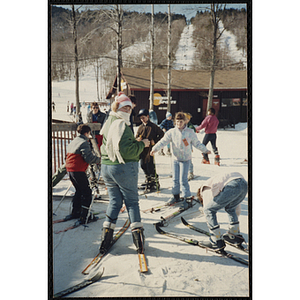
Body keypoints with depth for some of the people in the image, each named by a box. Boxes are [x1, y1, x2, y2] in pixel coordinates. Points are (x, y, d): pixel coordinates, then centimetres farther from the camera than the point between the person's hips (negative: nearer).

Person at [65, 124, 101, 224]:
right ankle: (84, 216, -1)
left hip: (70, 169, 9)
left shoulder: (73, 142, 18)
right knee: (86, 192, -1)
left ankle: (75, 212, 28)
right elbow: (89, 158, -19)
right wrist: (99, 159, -4)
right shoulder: (84, 143, -11)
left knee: (79, 190, 22)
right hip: (78, 170, -9)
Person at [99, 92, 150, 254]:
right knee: (132, 200, 7)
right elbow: (127, 151, -22)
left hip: (106, 167, 7)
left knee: (114, 201, 15)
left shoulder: (107, 123, 13)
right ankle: (137, 233, 5)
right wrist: (142, 144, -9)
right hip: (124, 168, -7)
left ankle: (106, 234, 12)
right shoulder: (122, 125, -15)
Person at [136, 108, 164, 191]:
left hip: (150, 149, -6)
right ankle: (148, 181, 28)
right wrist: (138, 139, -8)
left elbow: (161, 134, 1)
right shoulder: (140, 127, 14)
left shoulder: (153, 126, -3)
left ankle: (156, 183, 6)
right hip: (142, 149, 6)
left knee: (150, 167, -7)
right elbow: (136, 137, 16)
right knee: (143, 166, 11)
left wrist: (154, 141, -8)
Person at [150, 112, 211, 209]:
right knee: (175, 179, 11)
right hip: (175, 158, 3)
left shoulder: (190, 132, -4)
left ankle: (187, 199, 5)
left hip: (186, 159, -3)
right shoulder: (171, 132, -3)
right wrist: (155, 149, -22)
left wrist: (205, 150, 4)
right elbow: (163, 141, -10)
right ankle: (175, 196, 29)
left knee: (183, 179, -8)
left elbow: (197, 143, 5)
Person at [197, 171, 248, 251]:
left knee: (209, 210, 6)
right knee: (230, 208, 34)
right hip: (244, 184, 8)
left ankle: (217, 241, 9)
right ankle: (235, 235, 38)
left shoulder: (205, 190, 23)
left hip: (232, 187, -8)